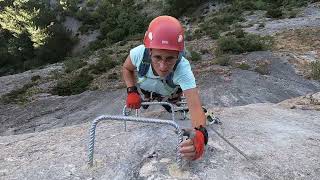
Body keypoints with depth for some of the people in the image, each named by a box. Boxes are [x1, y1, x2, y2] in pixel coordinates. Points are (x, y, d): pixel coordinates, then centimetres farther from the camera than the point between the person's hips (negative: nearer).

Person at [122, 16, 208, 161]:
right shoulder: (139, 53, -38)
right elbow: (126, 68, -13)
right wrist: (131, 91, -29)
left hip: (169, 98, -1)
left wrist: (200, 134, -75)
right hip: (143, 95, 1)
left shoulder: (183, 70, -45)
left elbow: (195, 107, -54)